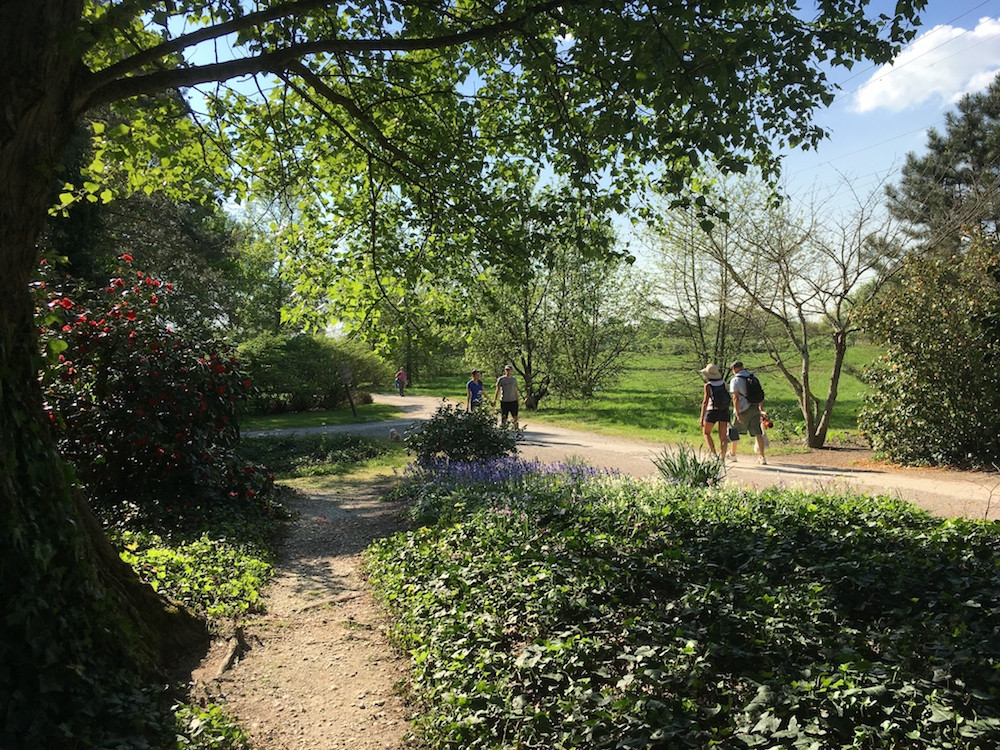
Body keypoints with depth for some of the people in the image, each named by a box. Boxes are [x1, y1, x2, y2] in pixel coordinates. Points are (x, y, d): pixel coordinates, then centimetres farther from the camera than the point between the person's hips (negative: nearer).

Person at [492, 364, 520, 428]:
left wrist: (517, 400, 14)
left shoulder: (514, 379, 7)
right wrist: (494, 400, -10)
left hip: (513, 401, 2)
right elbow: (497, 390, -2)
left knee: (515, 417, -1)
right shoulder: (501, 379, -2)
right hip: (504, 401, -2)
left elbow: (515, 390, 14)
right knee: (504, 418, 2)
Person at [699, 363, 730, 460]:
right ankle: (722, 459, 4)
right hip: (724, 412, 4)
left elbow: (705, 401, -14)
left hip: (712, 411, -4)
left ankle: (714, 454, 1)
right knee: (723, 436, 8)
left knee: (706, 433, 15)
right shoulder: (724, 383, 2)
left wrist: (702, 417, -11)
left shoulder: (708, 385, -11)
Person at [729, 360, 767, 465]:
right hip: (754, 408, 4)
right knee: (757, 433, 0)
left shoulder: (735, 381, -9)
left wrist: (738, 414, -19)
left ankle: (733, 454, 28)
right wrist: (760, 407, 19)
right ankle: (762, 457, -9)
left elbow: (736, 398, -17)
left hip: (743, 410, -4)